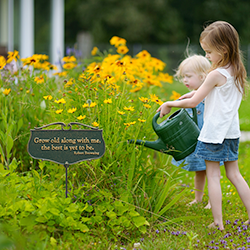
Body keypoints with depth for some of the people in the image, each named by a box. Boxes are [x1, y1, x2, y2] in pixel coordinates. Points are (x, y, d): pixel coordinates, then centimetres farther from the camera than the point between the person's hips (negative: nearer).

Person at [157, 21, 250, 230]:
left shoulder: (216, 75, -19)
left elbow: (193, 102, -14)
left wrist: (169, 104, -1)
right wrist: (200, 92, 16)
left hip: (214, 133, -8)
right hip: (232, 132, 8)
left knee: (213, 176, 0)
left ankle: (218, 223, 1)